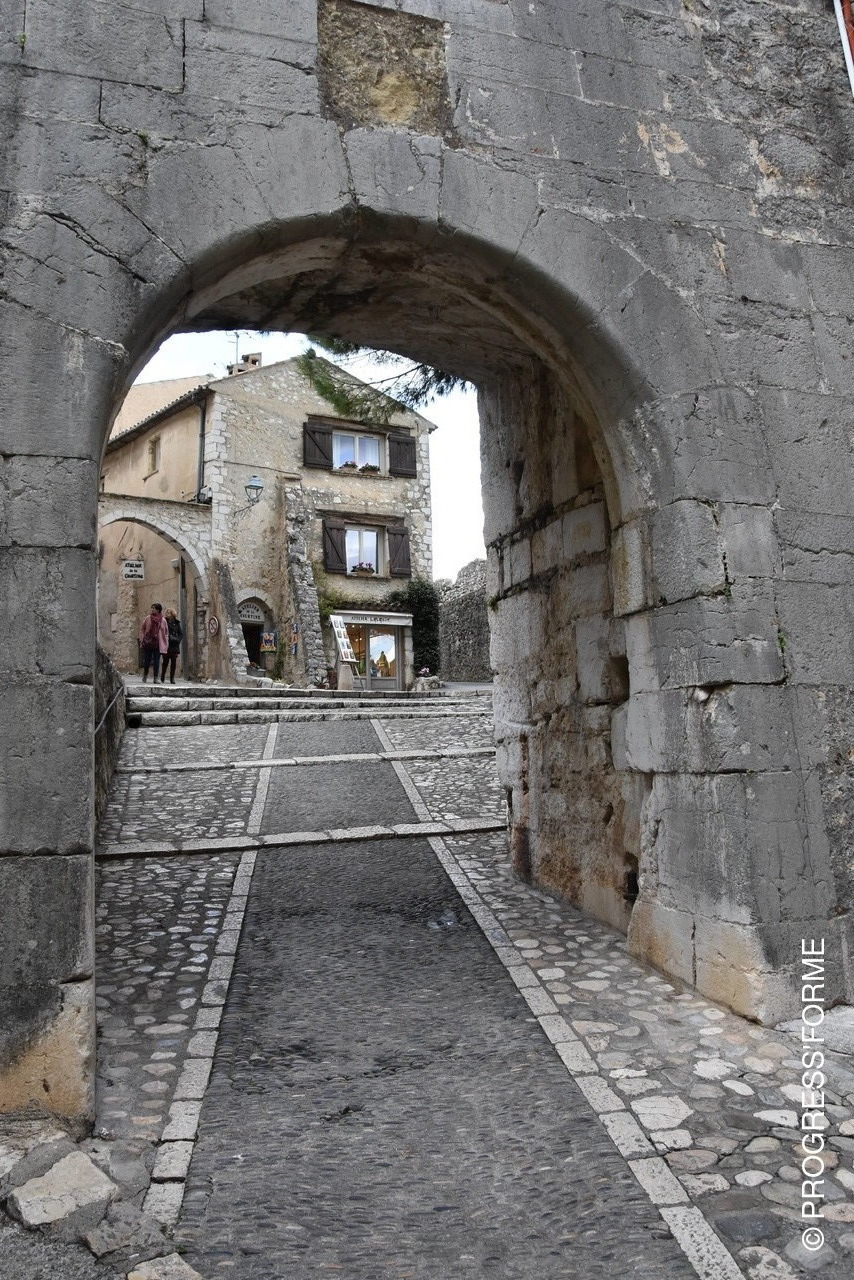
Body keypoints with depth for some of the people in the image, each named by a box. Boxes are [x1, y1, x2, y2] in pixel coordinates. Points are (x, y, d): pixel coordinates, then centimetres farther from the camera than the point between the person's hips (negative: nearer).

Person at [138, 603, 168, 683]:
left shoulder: (163, 620, 3)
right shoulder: (147, 618, 2)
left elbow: (166, 632, 9)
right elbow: (142, 628, 8)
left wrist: (165, 643, 4)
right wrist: (142, 639, 0)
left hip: (158, 644, 0)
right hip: (148, 643, 0)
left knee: (156, 661, 0)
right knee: (147, 659, 6)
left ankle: (155, 678, 5)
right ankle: (145, 675, 26)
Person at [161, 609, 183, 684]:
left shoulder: (177, 623, 7)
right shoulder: (164, 622, 1)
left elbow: (181, 633, 10)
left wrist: (177, 640, -6)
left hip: (174, 646, 2)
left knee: (173, 662, 2)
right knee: (165, 662, -1)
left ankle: (172, 679, 7)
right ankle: (162, 678, 9)